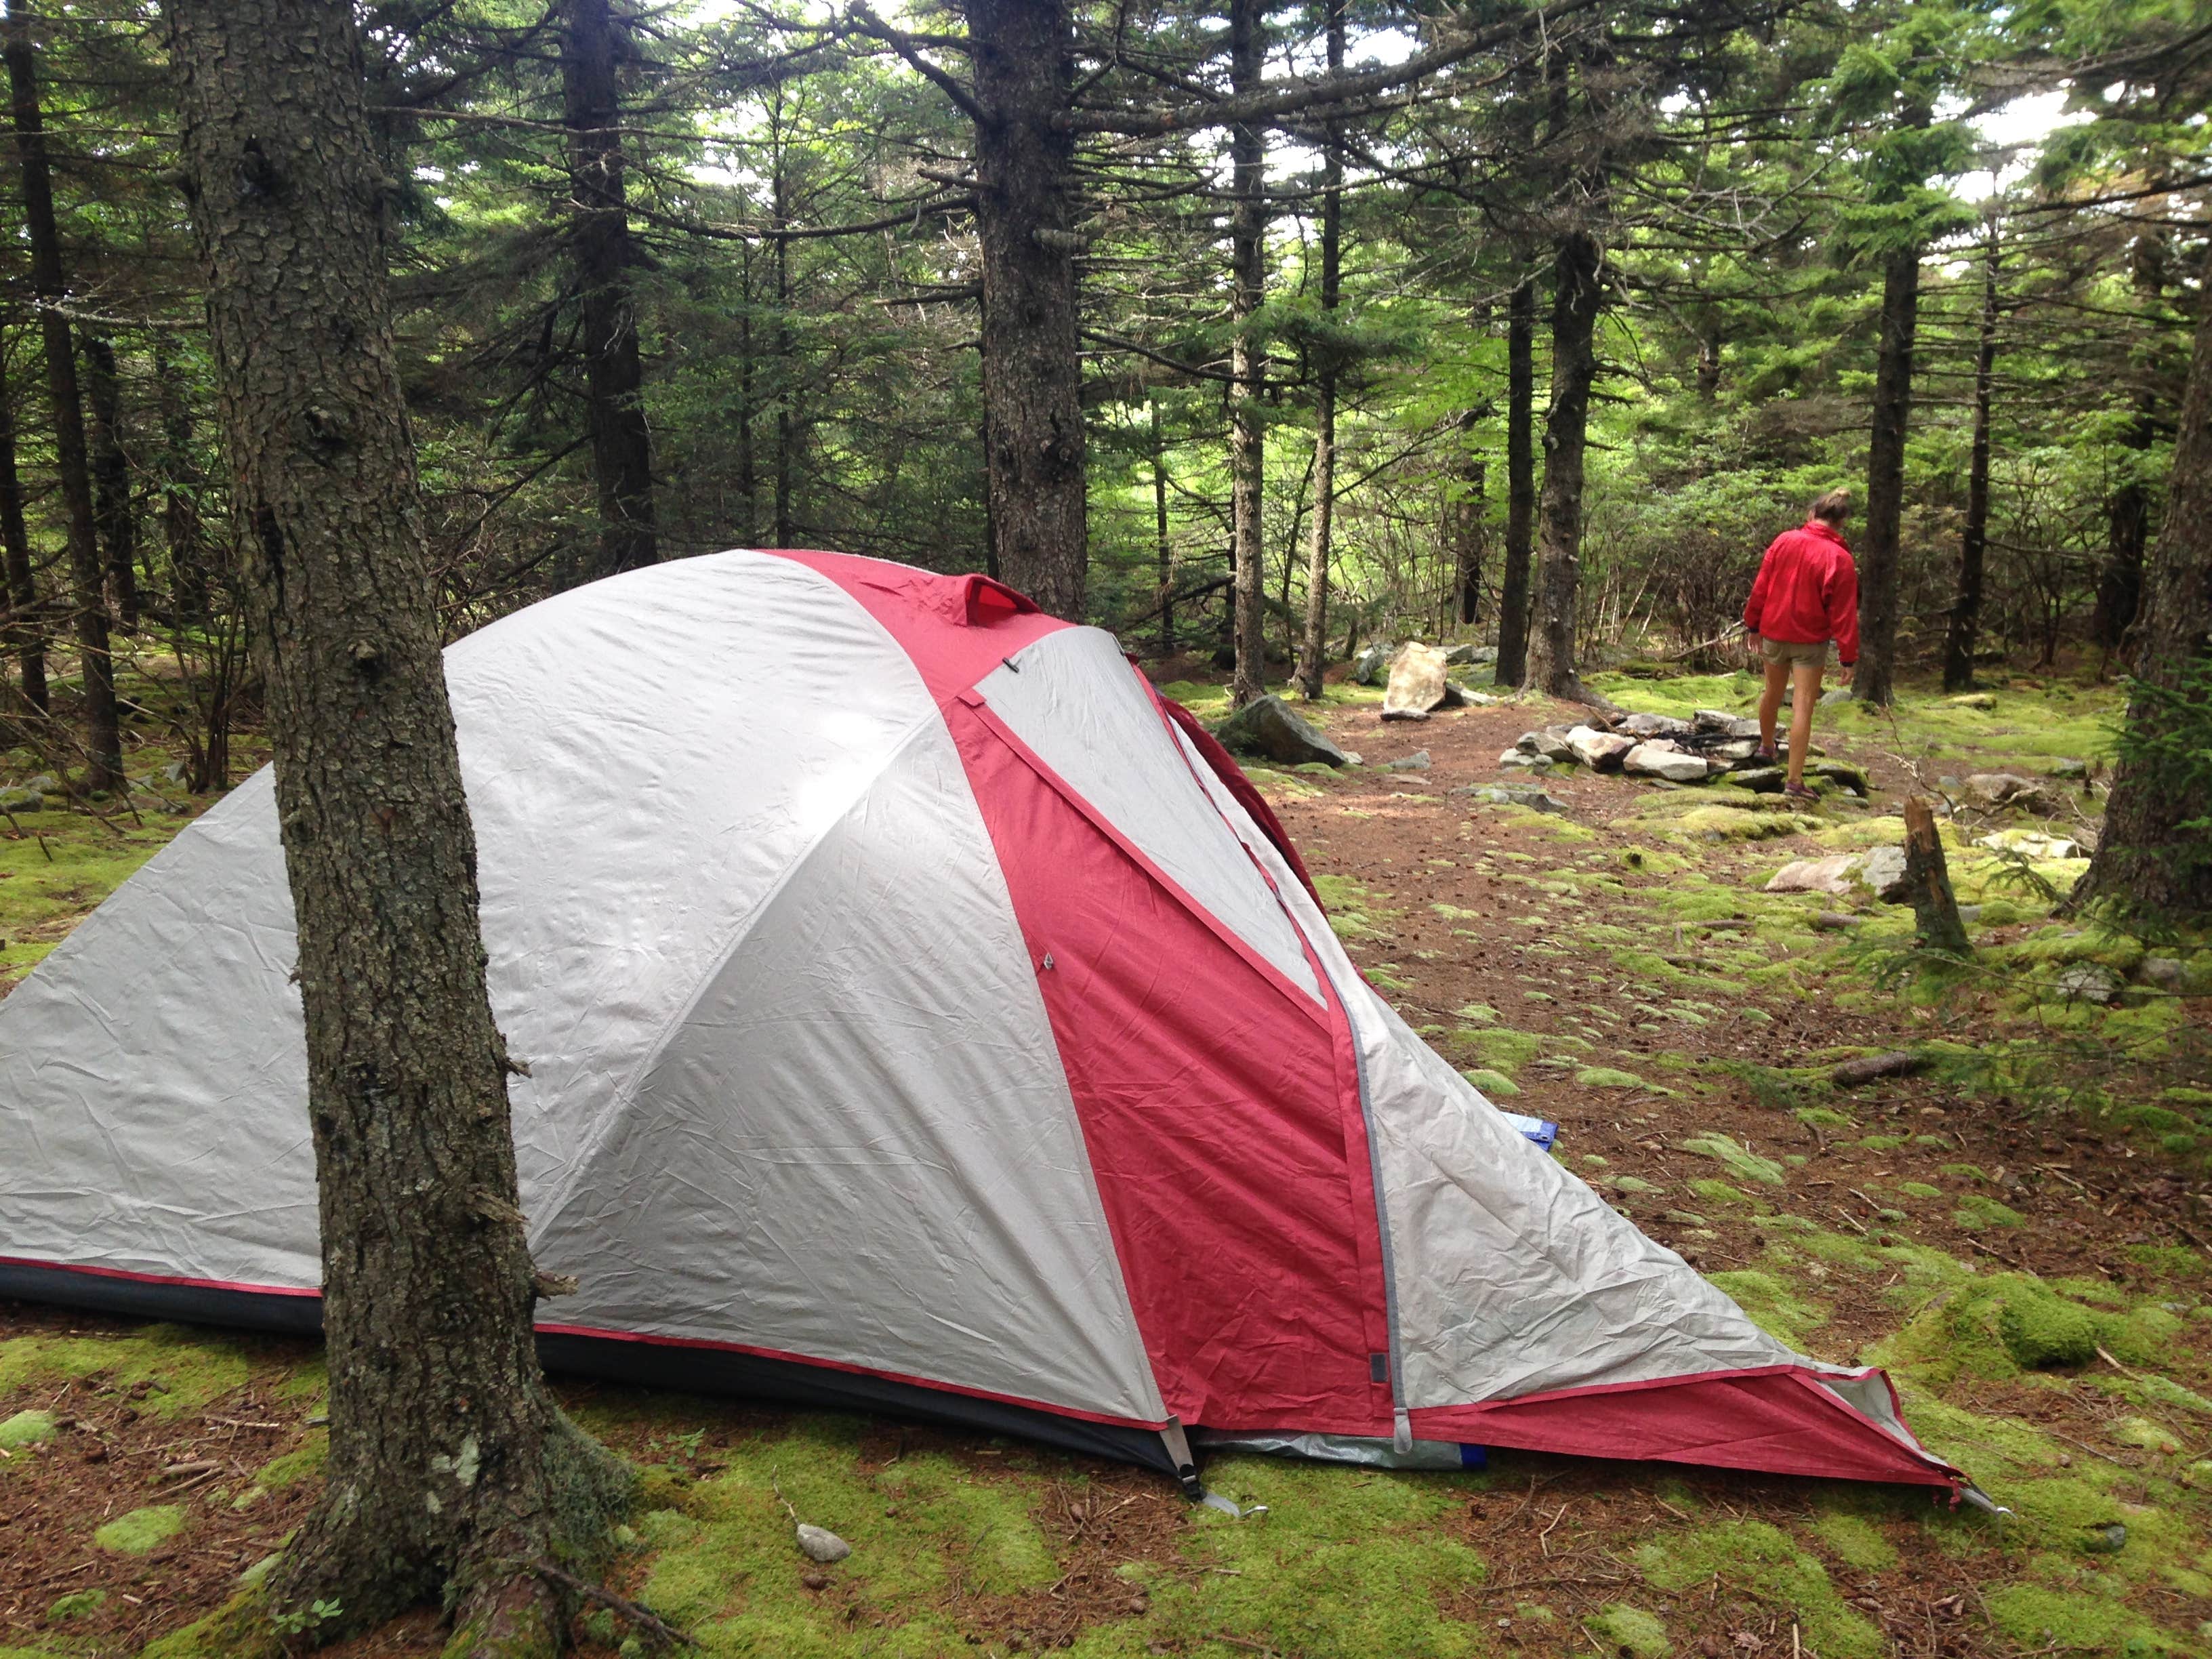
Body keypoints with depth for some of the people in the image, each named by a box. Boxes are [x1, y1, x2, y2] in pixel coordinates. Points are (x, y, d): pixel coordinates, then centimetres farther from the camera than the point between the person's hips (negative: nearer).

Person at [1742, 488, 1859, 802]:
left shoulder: (1785, 541, -4)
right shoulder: (1840, 559, -13)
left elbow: (1761, 587, 1)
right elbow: (1844, 613, -12)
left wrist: (1753, 623, 13)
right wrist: (1848, 657, -8)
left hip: (1773, 632, 4)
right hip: (1810, 641, -4)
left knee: (1773, 693, 24)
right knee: (1802, 707, -4)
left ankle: (1766, 746, 48)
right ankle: (1795, 782, -5)